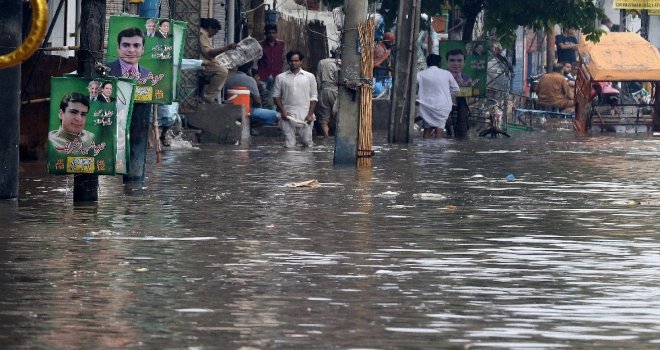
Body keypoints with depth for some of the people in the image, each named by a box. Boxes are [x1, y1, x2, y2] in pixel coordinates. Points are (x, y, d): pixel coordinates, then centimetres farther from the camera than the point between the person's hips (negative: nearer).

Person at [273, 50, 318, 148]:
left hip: (305, 117, 0)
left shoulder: (309, 77, 8)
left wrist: (310, 114, -2)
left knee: (307, 143, -2)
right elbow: (276, 96, 8)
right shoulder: (280, 77, 8)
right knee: (289, 145, -4)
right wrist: (282, 111, -5)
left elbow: (313, 97, 8)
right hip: (288, 116, 0)